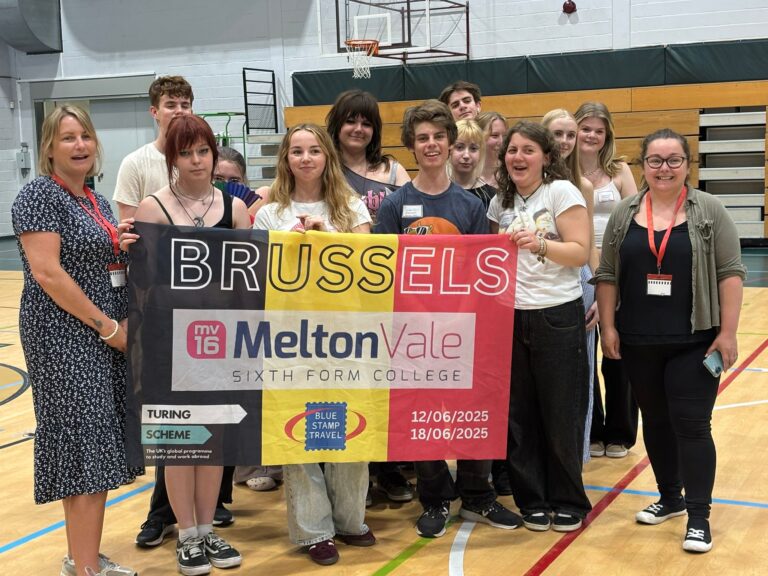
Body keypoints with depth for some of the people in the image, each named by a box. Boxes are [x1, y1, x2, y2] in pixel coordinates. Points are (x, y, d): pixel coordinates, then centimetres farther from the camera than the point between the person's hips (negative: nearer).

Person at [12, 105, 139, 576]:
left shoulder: (97, 201, 15)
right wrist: (107, 327, -16)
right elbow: (47, 273, -18)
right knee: (84, 444, -8)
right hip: (65, 336, -8)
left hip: (109, 333, 8)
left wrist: (128, 246, 3)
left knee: (98, 444, 10)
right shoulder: (40, 195, -10)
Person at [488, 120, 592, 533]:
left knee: (561, 415, 3)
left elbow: (580, 252, -12)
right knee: (519, 415, 7)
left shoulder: (561, 192, -5)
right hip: (510, 316, 5)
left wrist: (540, 244, -26)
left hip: (558, 316, -5)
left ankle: (568, 502, 18)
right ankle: (533, 500, 20)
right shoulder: (501, 202, 11)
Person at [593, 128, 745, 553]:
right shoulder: (624, 213, 5)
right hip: (639, 342, 3)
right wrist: (608, 327, 0)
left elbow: (730, 273, -6)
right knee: (655, 422, 13)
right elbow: (607, 275, 6)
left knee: (691, 424, -4)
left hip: (695, 342, -3)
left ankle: (699, 516, 4)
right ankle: (670, 498, 29)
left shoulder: (709, 211, -4)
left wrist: (727, 333, -10)